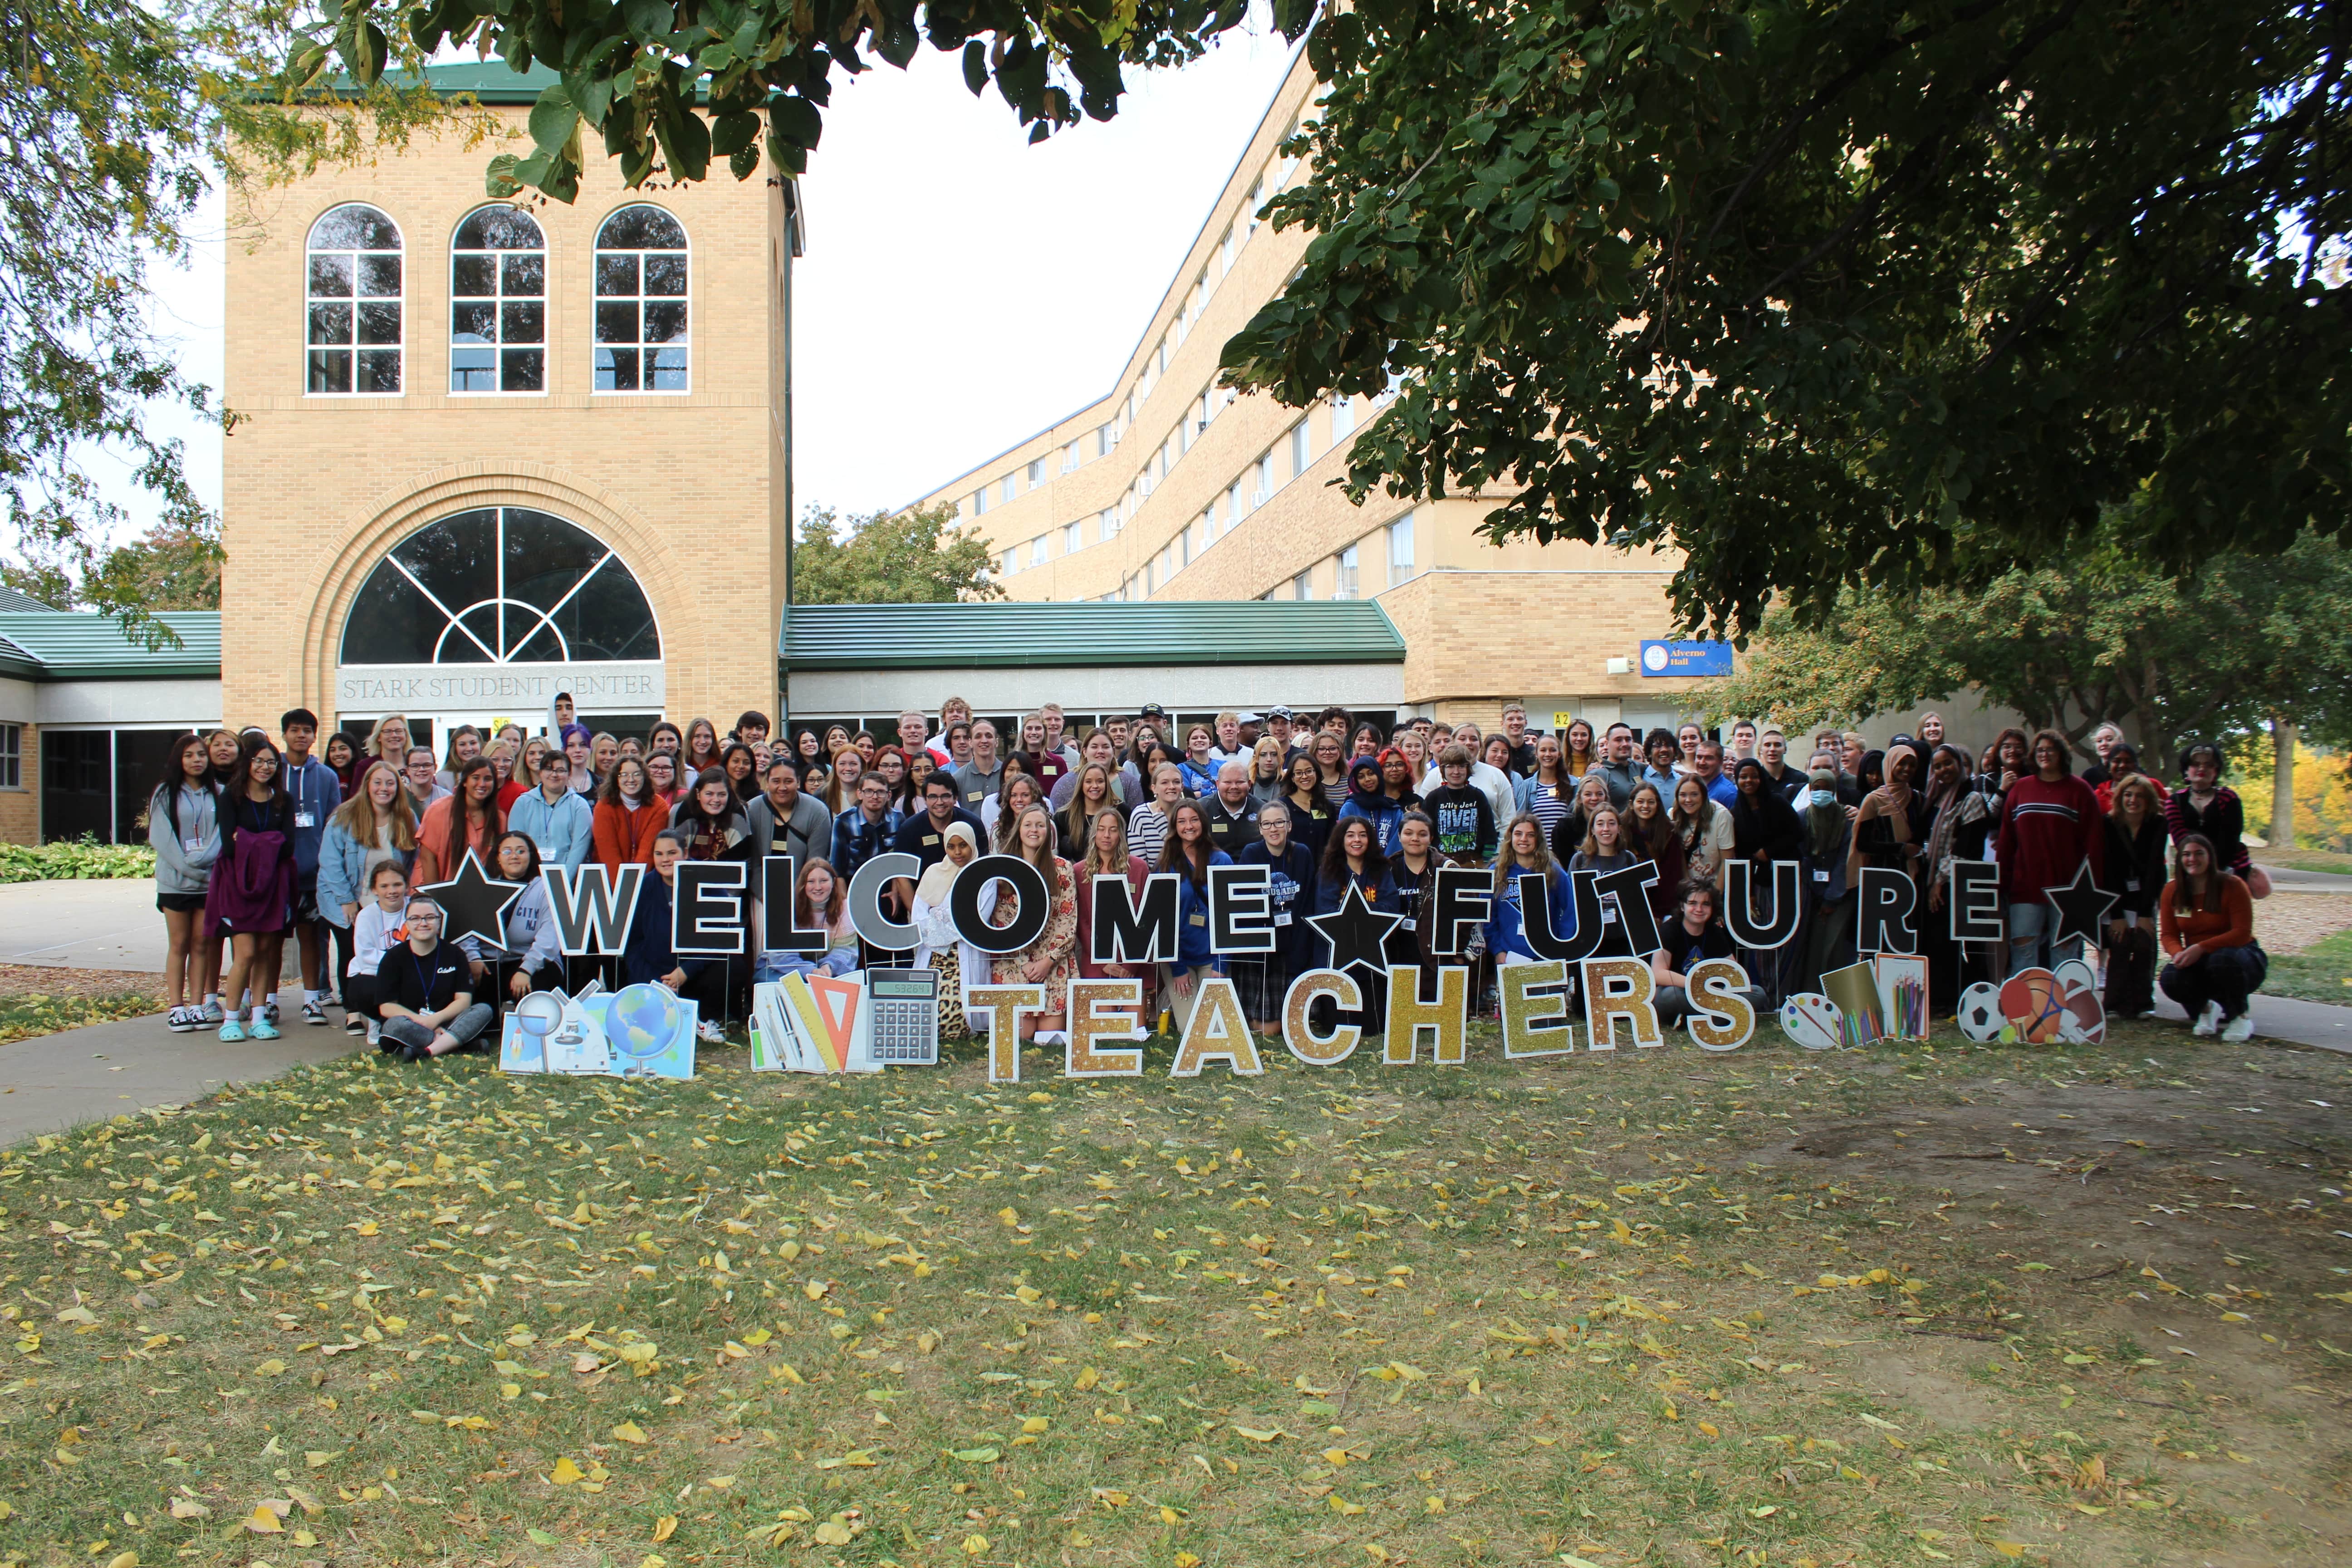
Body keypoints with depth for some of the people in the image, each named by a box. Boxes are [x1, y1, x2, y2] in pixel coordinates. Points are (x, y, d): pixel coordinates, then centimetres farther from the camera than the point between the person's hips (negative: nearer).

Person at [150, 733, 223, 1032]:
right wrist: (187, 867, -15)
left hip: (208, 881, 1)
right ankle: (176, 1008, 7)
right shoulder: (165, 794, 1)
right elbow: (160, 836, -6)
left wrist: (202, 859, -18)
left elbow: (222, 834, -2)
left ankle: (197, 1005, 10)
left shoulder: (217, 794, 6)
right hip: (175, 881, -1)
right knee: (179, 945, 3)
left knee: (201, 945, 5)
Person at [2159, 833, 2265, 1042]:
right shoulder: (2172, 891, 0)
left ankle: (2240, 1016, -11)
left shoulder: (2232, 885, -12)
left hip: (2240, 954, -3)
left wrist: (2201, 948, -30)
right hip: (2197, 964, 3)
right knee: (2170, 979, -30)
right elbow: (2169, 934, 0)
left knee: (2222, 959, -39)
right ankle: (2204, 1008, 6)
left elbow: (2242, 933, -18)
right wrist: (2179, 953, -24)